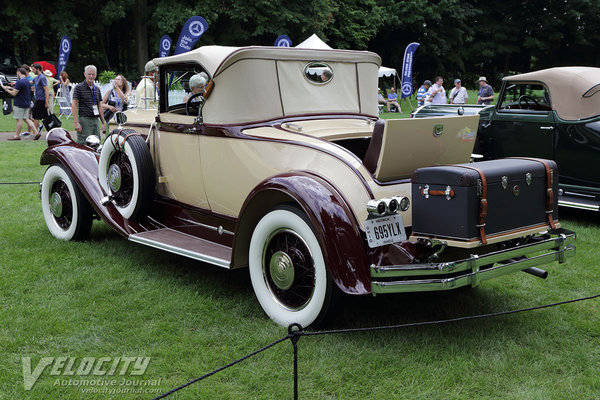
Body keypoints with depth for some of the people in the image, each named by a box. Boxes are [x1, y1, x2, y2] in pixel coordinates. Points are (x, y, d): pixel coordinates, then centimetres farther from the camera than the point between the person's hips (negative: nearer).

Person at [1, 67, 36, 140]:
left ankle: (17, 135, 8)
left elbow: (14, 93, -18)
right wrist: (11, 88, 19)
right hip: (26, 104, 8)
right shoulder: (27, 81, 11)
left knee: (19, 119, 0)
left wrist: (6, 89, -1)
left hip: (19, 104, -8)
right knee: (26, 119, 11)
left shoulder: (20, 82, -18)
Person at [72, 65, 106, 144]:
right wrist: (76, 123, -17)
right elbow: (74, 105, -9)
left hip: (95, 120, 6)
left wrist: (103, 122, 15)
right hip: (84, 120, -6)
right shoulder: (79, 87, -3)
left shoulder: (97, 89, 16)